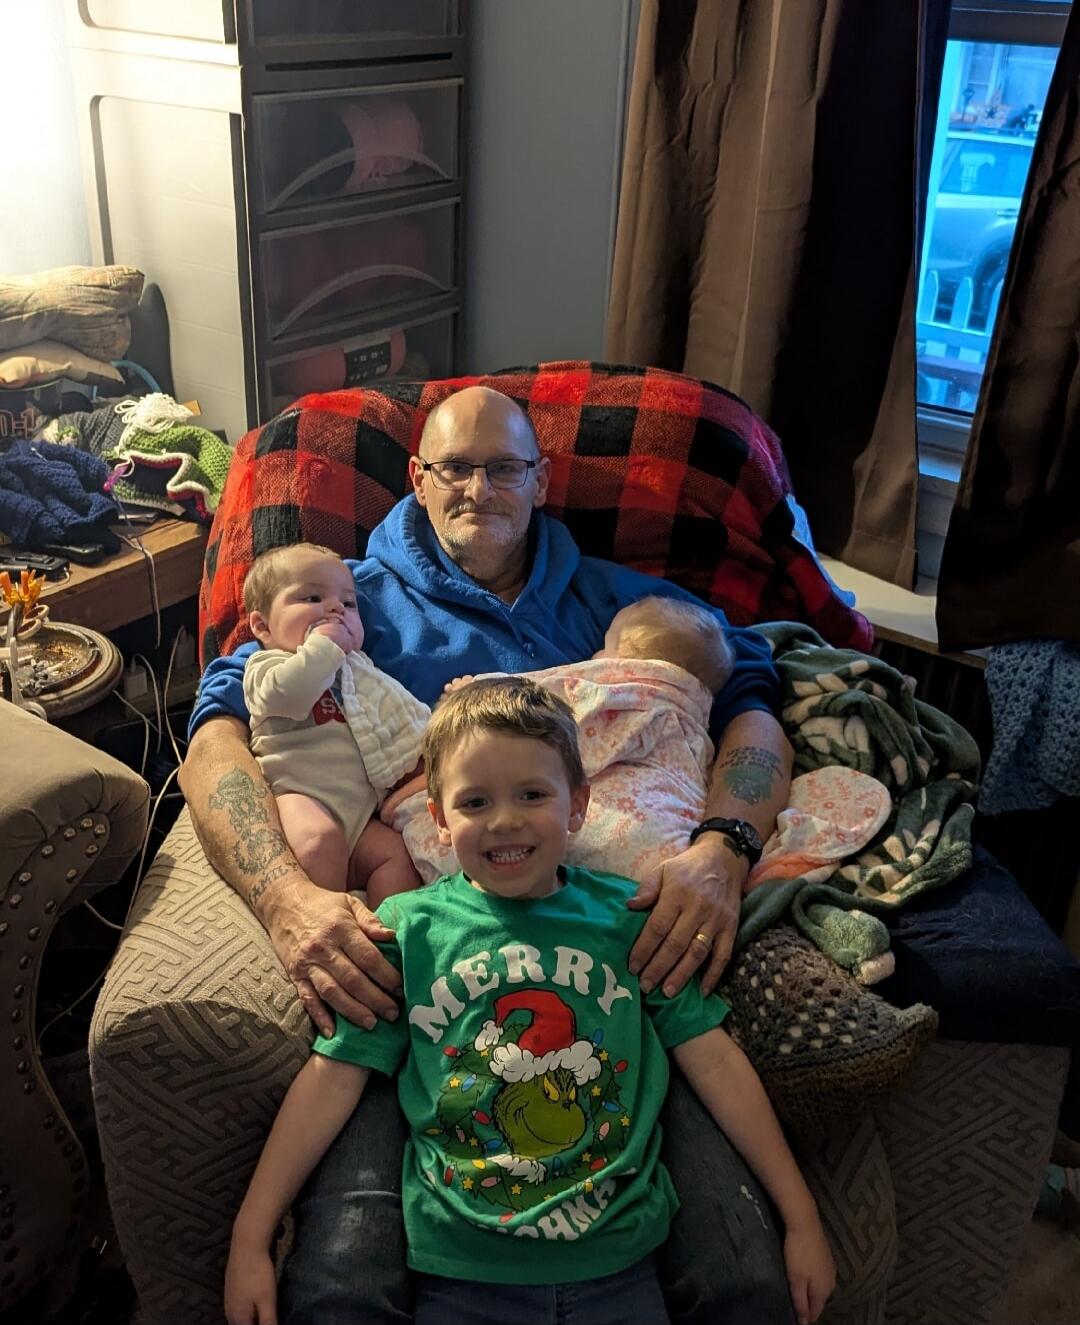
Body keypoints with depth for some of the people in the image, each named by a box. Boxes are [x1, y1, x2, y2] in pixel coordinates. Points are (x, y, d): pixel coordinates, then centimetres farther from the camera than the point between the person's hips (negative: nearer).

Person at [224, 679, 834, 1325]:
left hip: (619, 1269, 1)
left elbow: (715, 1060, 1)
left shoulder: (628, 918, 0)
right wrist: (251, 1241, -4)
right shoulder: (406, 928, -3)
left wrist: (801, 1218, 2)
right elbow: (333, 1079, -2)